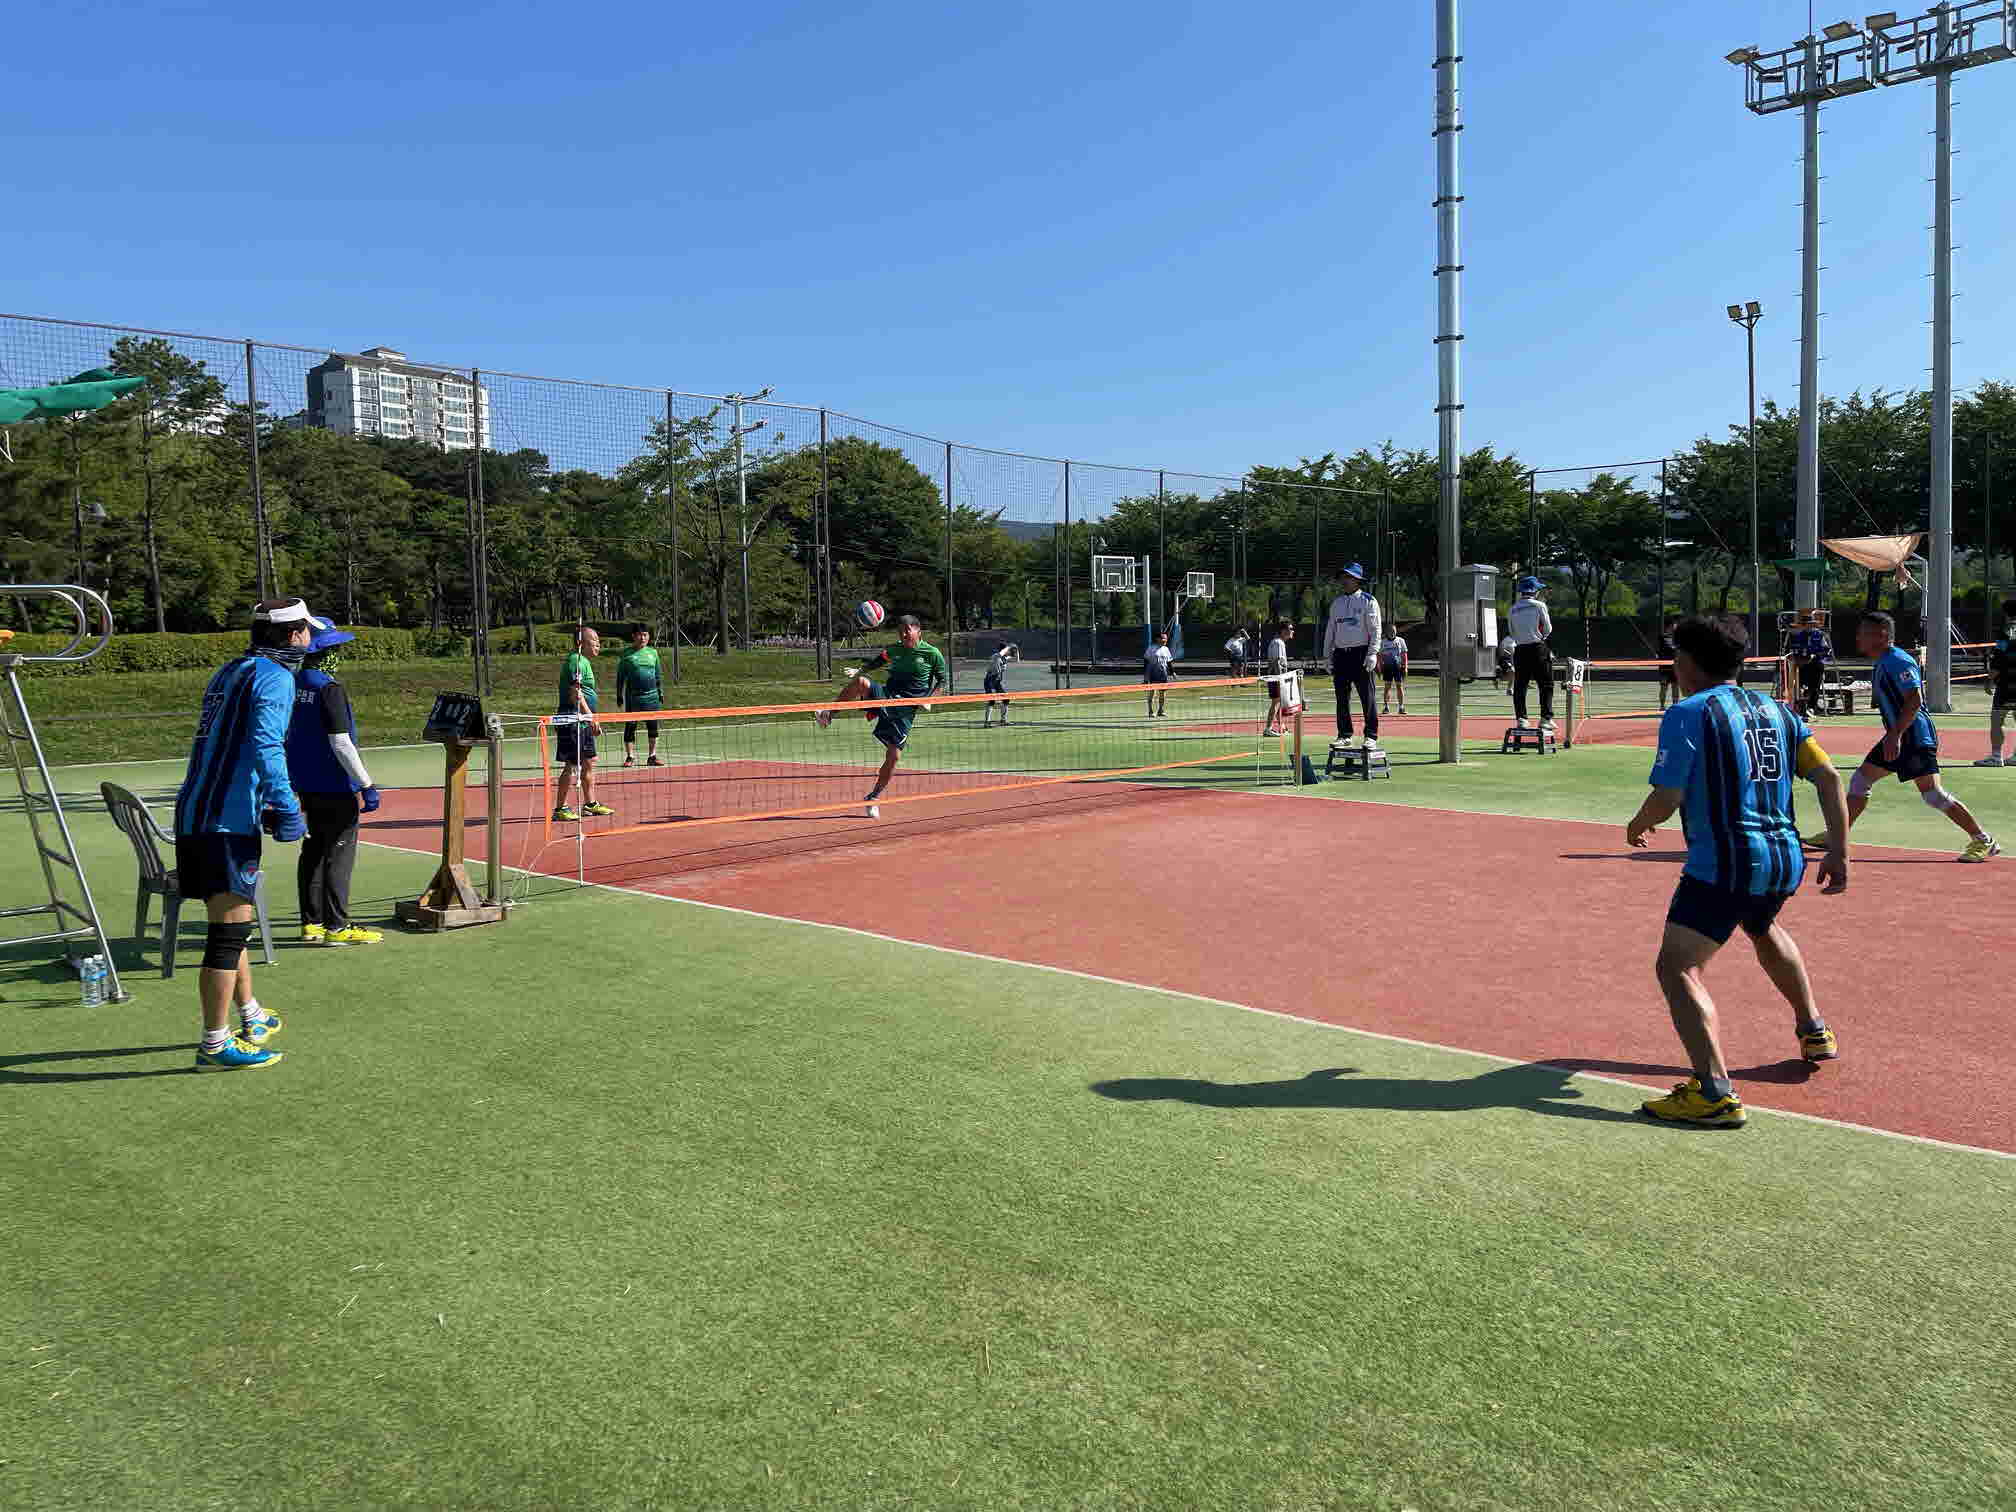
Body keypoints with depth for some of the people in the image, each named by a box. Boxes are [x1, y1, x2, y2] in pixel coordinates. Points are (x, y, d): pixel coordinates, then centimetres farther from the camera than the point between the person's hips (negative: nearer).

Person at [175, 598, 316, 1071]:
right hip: (229, 821, -10)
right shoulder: (274, 676, -8)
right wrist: (286, 807, -19)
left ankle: (251, 1019, 33)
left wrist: (267, 799, 23)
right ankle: (215, 1046, -1)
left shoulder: (231, 671, 19)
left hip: (194, 814, 10)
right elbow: (265, 746, -22)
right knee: (230, 929, -5)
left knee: (230, 925, 19)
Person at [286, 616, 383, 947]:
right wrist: (366, 785, -18)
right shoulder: (329, 688, -18)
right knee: (339, 854, -2)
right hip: (335, 787, -8)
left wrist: (295, 782, 22)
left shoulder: (293, 684, 7)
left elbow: (284, 735, 14)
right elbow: (340, 743, -21)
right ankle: (336, 926, 1)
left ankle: (311, 922, 19)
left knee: (313, 851, 14)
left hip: (306, 785, 8)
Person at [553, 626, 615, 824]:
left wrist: (591, 719, 24)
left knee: (589, 762, 14)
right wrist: (592, 717, -21)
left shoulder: (584, 661, 19)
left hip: (584, 722, 10)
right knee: (570, 765, -6)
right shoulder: (576, 661, -14)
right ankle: (561, 808, -1)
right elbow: (575, 694, -22)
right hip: (573, 720, -10)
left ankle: (590, 804, 22)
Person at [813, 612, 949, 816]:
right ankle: (828, 714, -17)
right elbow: (876, 662, 24)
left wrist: (928, 699, -4)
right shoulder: (893, 650, 8)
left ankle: (873, 798, 14)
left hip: (906, 709, -2)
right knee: (861, 682, -30)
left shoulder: (932, 653, -1)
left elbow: (943, 679, 8)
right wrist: (859, 672, 7)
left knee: (894, 756, -6)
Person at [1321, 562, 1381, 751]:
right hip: (1340, 654, 5)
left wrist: (1372, 654, -15)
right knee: (1342, 698, 7)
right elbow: (1330, 629, 18)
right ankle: (1344, 735, 14)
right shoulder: (1336, 602, 15)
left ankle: (1371, 736, -2)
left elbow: (1375, 629, -6)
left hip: (1361, 654, -5)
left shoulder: (1368, 601, -1)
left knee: (1367, 698, -5)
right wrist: (1328, 655, 12)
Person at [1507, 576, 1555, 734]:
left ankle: (1521, 719, 1)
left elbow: (1513, 634, 11)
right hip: (1538, 648, -4)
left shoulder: (1512, 610, 9)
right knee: (1546, 685, 3)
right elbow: (1548, 629, 0)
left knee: (1520, 686, 6)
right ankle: (1545, 718, -1)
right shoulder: (1539, 605, -3)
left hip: (1520, 649, 4)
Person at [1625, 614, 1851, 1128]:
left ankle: (1715, 1092, -28)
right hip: (1785, 858, 9)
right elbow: (1828, 777, 9)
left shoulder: (1687, 713, -7)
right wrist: (1838, 853, 10)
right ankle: (1814, 1030, 53)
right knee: (1764, 928, 38)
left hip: (1726, 863, -8)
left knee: (1677, 968, -13)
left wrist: (1637, 825, 9)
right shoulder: (1776, 710, 14)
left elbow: (1665, 800, -12)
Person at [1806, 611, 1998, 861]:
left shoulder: (1898, 661, -16)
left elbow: (1914, 700, -23)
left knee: (1932, 794, -11)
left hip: (1915, 737, -10)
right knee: (1860, 780, 11)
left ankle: (1983, 841, -1)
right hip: (1897, 737, 10)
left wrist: (1895, 735, -27)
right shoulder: (1881, 663, 14)